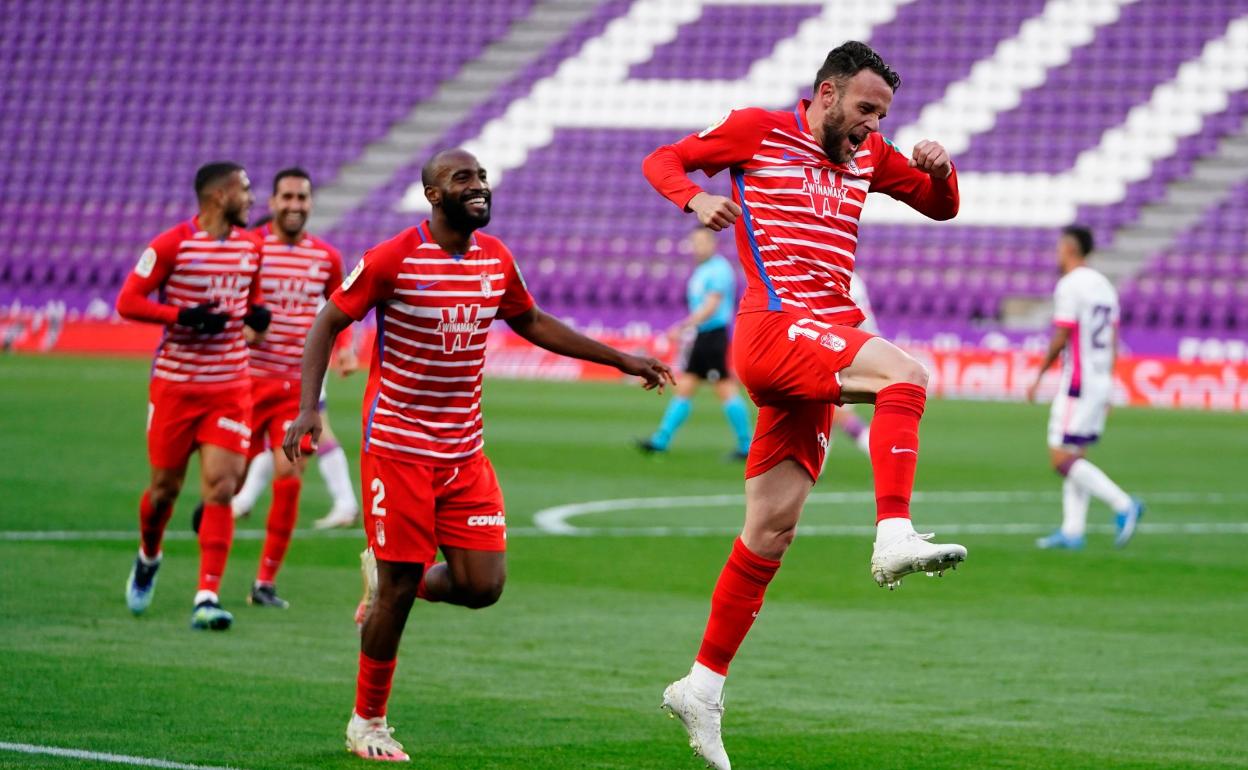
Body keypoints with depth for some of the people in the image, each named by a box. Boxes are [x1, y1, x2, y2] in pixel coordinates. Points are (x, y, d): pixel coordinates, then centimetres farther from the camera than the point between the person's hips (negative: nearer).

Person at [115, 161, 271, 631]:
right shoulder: (172, 245, -10)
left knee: (220, 489, -10)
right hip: (175, 384, -3)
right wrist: (185, 316, -21)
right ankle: (147, 559, 39)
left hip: (230, 388, 3)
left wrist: (257, 315, 1)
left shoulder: (251, 246, 7)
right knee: (165, 487, 7)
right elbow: (128, 302, -11)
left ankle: (207, 598, -11)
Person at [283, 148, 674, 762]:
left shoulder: (497, 260, 5)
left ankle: (397, 584, 26)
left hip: (465, 452, 5)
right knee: (398, 591, -3)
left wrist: (620, 359, 23)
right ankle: (366, 722, 15)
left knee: (483, 585, -5)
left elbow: (532, 323, 22)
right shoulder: (393, 260, -12)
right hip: (398, 450, -5)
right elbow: (327, 325, -6)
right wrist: (308, 408, -19)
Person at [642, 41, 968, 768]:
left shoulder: (868, 155, 18)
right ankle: (894, 536, -40)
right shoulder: (758, 130, 3)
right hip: (777, 323, -7)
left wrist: (940, 170, 2)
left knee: (773, 526, 7)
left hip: (821, 339, 7)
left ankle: (704, 683, 13)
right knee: (907, 376, -29)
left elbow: (941, 207, 26)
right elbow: (663, 161, 9)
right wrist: (695, 197, -14)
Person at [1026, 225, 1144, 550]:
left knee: (1061, 458, -9)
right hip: (1102, 381, 9)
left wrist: (1038, 377, -7)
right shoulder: (1104, 285, 14)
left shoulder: (1069, 285, -12)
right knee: (1074, 457, 11)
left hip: (1077, 383, -9)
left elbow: (1060, 339, -16)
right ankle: (1072, 531, 8)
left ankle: (1123, 505, -18)